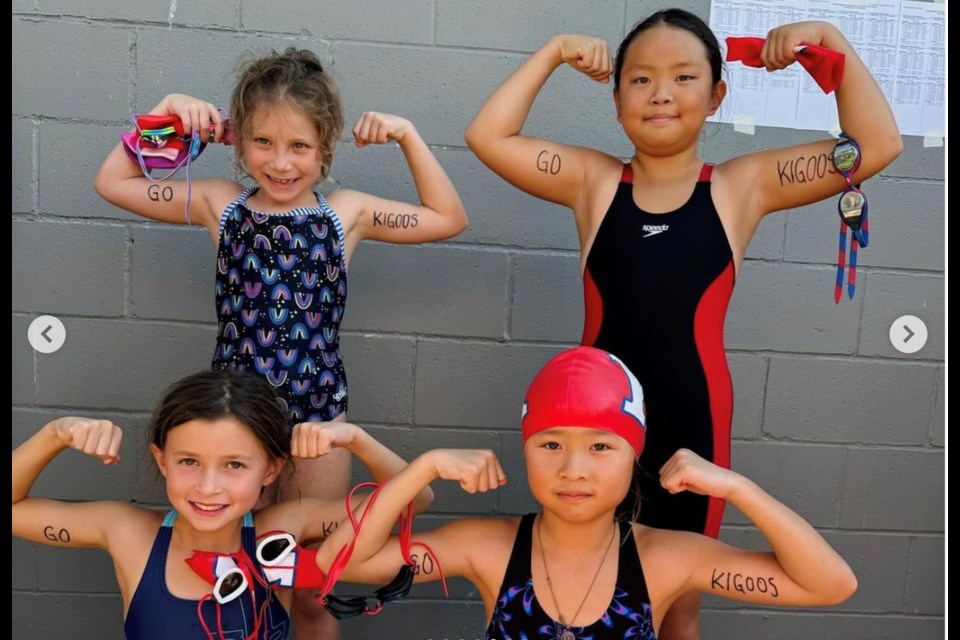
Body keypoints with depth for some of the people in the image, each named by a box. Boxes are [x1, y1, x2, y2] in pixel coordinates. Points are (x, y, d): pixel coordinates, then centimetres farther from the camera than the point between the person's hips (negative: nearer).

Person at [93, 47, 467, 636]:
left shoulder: (347, 213, -2)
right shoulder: (220, 204, 1)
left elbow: (450, 218, 3)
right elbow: (113, 183, 10)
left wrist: (408, 136, -3)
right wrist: (165, 115, 1)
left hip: (318, 417, -1)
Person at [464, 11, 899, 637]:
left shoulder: (743, 186, -1)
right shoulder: (593, 181, 0)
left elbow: (877, 146, -4)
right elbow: (488, 137, -7)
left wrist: (831, 40, -9)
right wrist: (554, 51, -7)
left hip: (691, 421, 0)